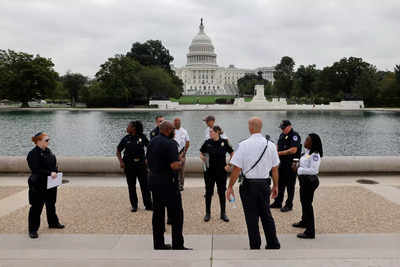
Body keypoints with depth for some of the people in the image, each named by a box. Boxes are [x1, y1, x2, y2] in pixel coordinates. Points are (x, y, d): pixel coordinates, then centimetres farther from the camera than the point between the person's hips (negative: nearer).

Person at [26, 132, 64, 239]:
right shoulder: (33, 154, -16)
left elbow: (54, 165, 17)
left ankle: (53, 223, 38)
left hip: (51, 184, 8)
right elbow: (36, 169, -23)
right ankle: (33, 230, 8)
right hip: (38, 186, -8)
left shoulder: (48, 151, 11)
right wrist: (50, 173, -26)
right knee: (36, 207, -1)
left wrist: (55, 173, 1)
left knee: (51, 204, 21)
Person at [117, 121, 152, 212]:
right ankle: (134, 205, 19)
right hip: (129, 165, 1)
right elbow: (118, 151, 6)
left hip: (141, 164, -1)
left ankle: (148, 205, 11)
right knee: (131, 186, 7)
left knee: (145, 185, 1)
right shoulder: (126, 138, 0)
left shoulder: (142, 137, -3)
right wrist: (121, 161, -8)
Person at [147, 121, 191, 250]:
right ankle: (177, 245, 1)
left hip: (153, 179, 9)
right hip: (167, 181, -8)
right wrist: (180, 163, -4)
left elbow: (148, 162, 18)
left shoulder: (152, 142, 10)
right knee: (176, 213, -1)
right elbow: (174, 165, -23)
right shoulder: (170, 143, -16)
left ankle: (158, 244, 19)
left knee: (158, 212, 13)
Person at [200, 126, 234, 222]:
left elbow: (232, 154, 6)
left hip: (221, 171, -1)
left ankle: (223, 213, 20)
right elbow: (201, 153, 10)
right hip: (210, 171, 1)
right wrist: (203, 157, -11)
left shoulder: (224, 142, -5)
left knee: (222, 192, 7)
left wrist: (229, 165, -1)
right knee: (208, 192, 6)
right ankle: (208, 213, 19)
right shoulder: (207, 142, -2)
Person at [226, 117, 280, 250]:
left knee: (251, 217, 6)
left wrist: (230, 186, -3)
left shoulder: (244, 145, -11)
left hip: (249, 185, -4)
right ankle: (273, 244, 25)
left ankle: (255, 246, 13)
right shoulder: (270, 145, 1)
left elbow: (236, 168, -12)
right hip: (265, 184, 4)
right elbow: (275, 168, 6)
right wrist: (275, 186, 17)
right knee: (266, 215, 17)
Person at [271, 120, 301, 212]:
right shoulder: (282, 135, 13)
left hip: (291, 164, -8)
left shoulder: (294, 135, -13)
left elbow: (293, 150, -23)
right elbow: (278, 145, 23)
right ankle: (278, 203, 24)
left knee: (290, 186, 0)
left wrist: (280, 153, -20)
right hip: (282, 163, 8)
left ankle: (289, 205, 9)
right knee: (280, 183, 14)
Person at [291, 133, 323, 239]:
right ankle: (304, 222, 47)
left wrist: (298, 169, -24)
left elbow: (313, 170, -29)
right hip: (304, 180, 10)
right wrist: (297, 165, 0)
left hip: (310, 181, -10)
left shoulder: (315, 155, -23)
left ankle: (310, 232, 2)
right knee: (304, 201, 25)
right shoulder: (308, 151, 6)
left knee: (307, 204, -5)